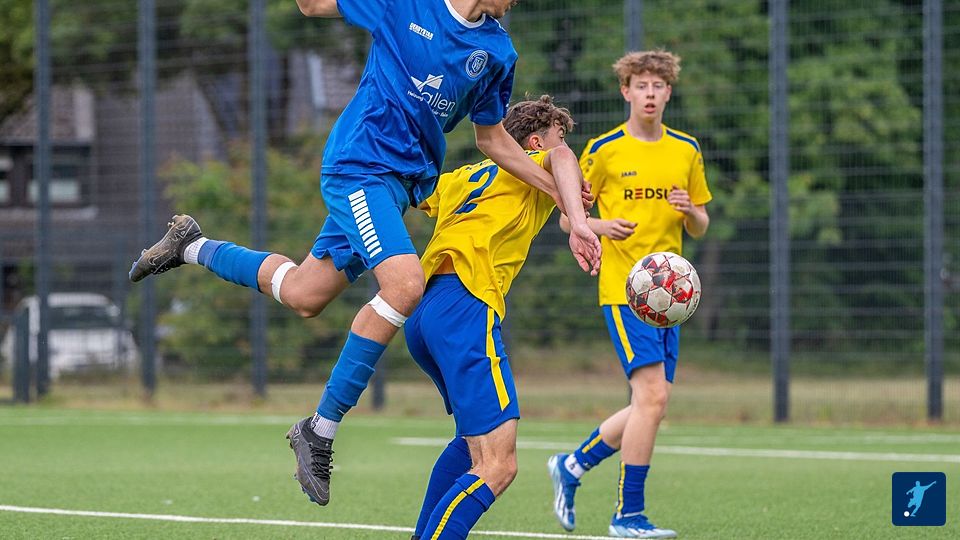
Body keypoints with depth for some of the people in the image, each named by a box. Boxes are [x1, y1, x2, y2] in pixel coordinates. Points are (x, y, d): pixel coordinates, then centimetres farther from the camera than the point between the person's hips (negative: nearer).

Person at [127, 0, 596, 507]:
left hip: (407, 176, 7)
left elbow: (492, 139, 18)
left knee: (303, 295, 12)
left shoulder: (497, 51, 7)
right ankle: (320, 429, -16)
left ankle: (192, 246, 37)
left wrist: (563, 194, 14)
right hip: (361, 162, -7)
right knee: (404, 283, -26)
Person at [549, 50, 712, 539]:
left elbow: (700, 228, 17)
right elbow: (568, 218, 4)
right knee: (652, 395, -16)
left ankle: (573, 465, 25)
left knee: (652, 403, 5)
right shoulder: (604, 150, -1)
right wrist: (601, 226, -17)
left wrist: (691, 212, -6)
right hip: (623, 287, -6)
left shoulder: (686, 150, 12)